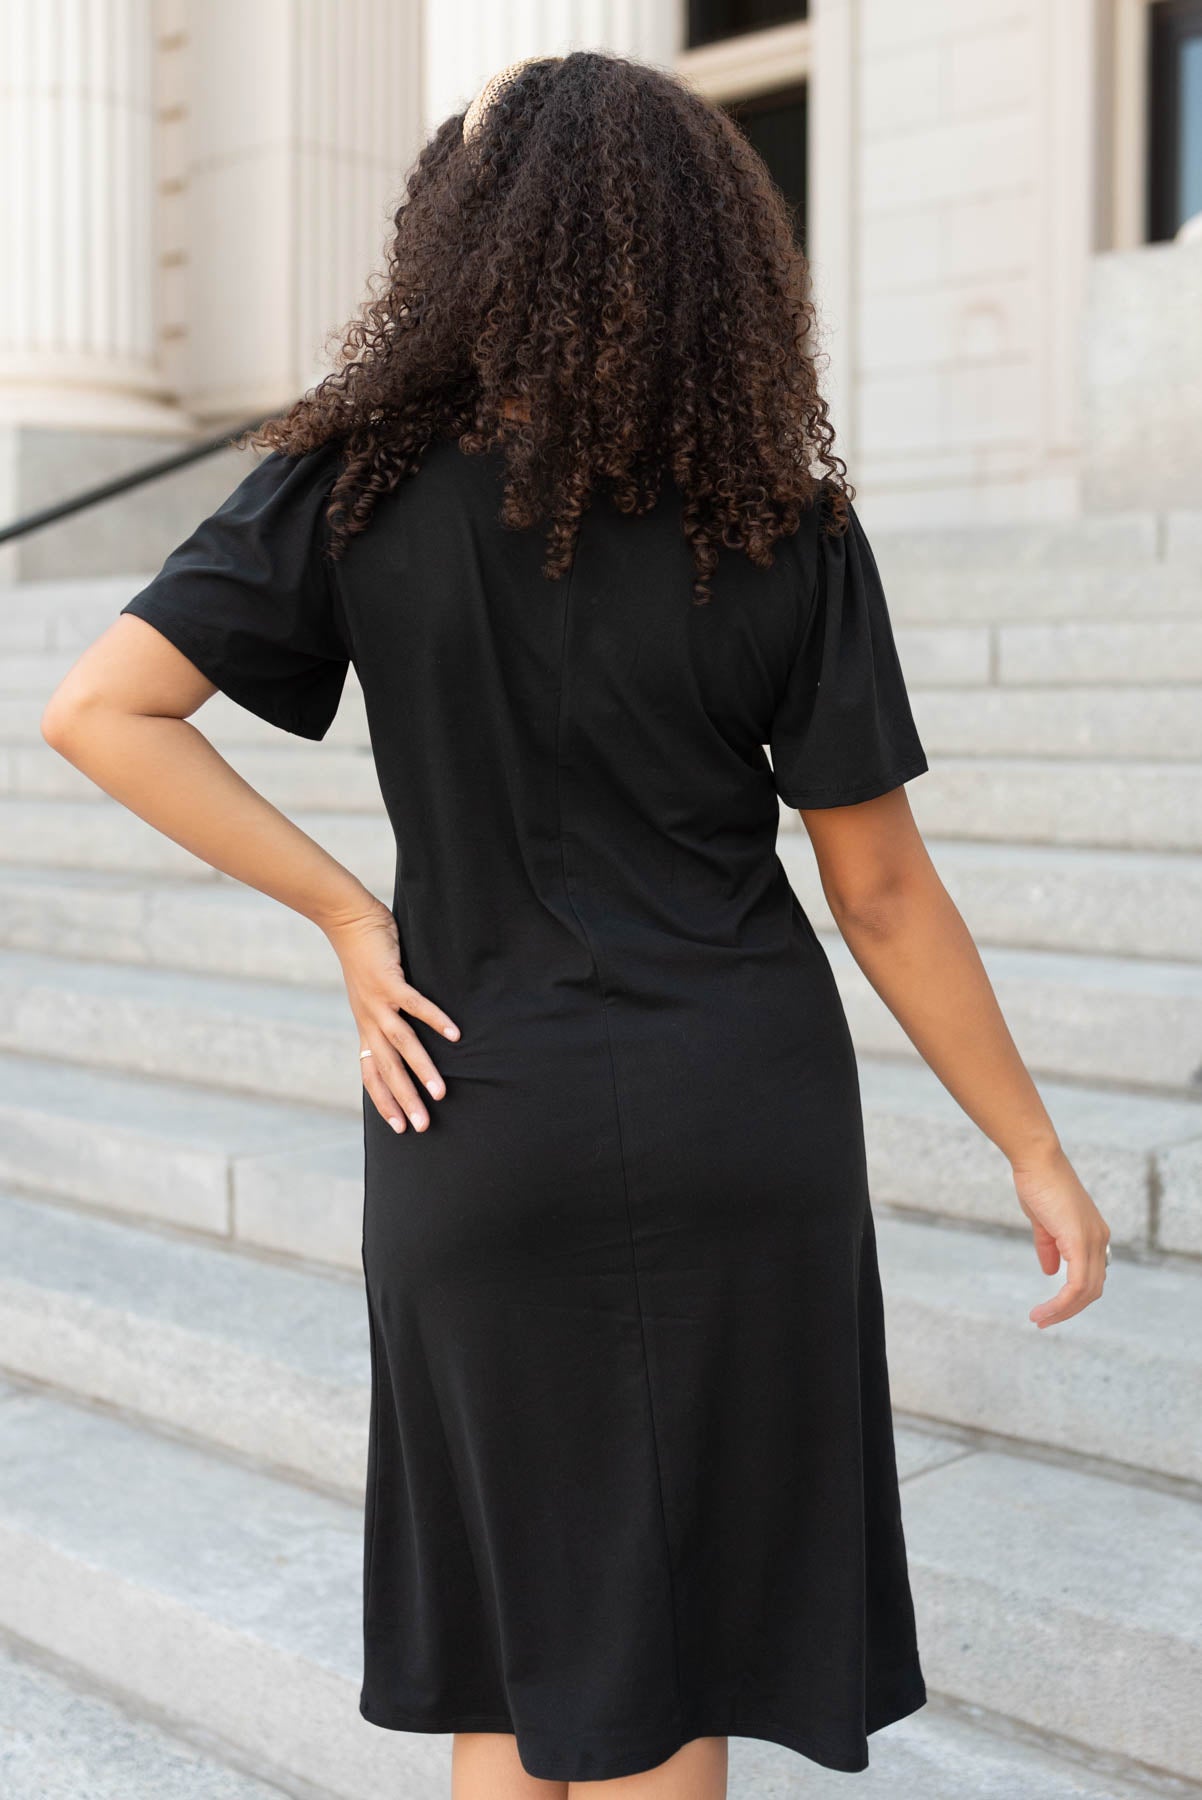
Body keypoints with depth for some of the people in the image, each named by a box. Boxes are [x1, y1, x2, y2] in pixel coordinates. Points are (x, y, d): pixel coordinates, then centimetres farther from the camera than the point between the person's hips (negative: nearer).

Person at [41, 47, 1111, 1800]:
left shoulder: (361, 482, -5)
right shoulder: (785, 526, -6)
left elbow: (97, 711, -11)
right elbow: (883, 891, -4)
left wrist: (351, 918, -6)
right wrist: (1038, 1154, 6)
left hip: (481, 1133, 1)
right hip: (738, 1125, 0)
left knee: (514, 1617, 20)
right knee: (670, 1630, 15)